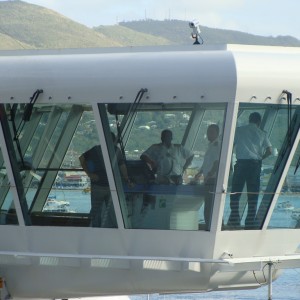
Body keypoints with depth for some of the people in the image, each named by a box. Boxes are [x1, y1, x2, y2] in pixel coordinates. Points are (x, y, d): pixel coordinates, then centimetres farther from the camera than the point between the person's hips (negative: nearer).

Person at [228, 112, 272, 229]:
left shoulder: (239, 130, 7)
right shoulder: (262, 134, 9)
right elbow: (269, 151, 1)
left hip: (241, 163, -1)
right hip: (255, 164, 1)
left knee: (235, 193, 6)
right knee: (253, 194, 5)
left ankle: (234, 219, -3)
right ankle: (250, 222, 3)